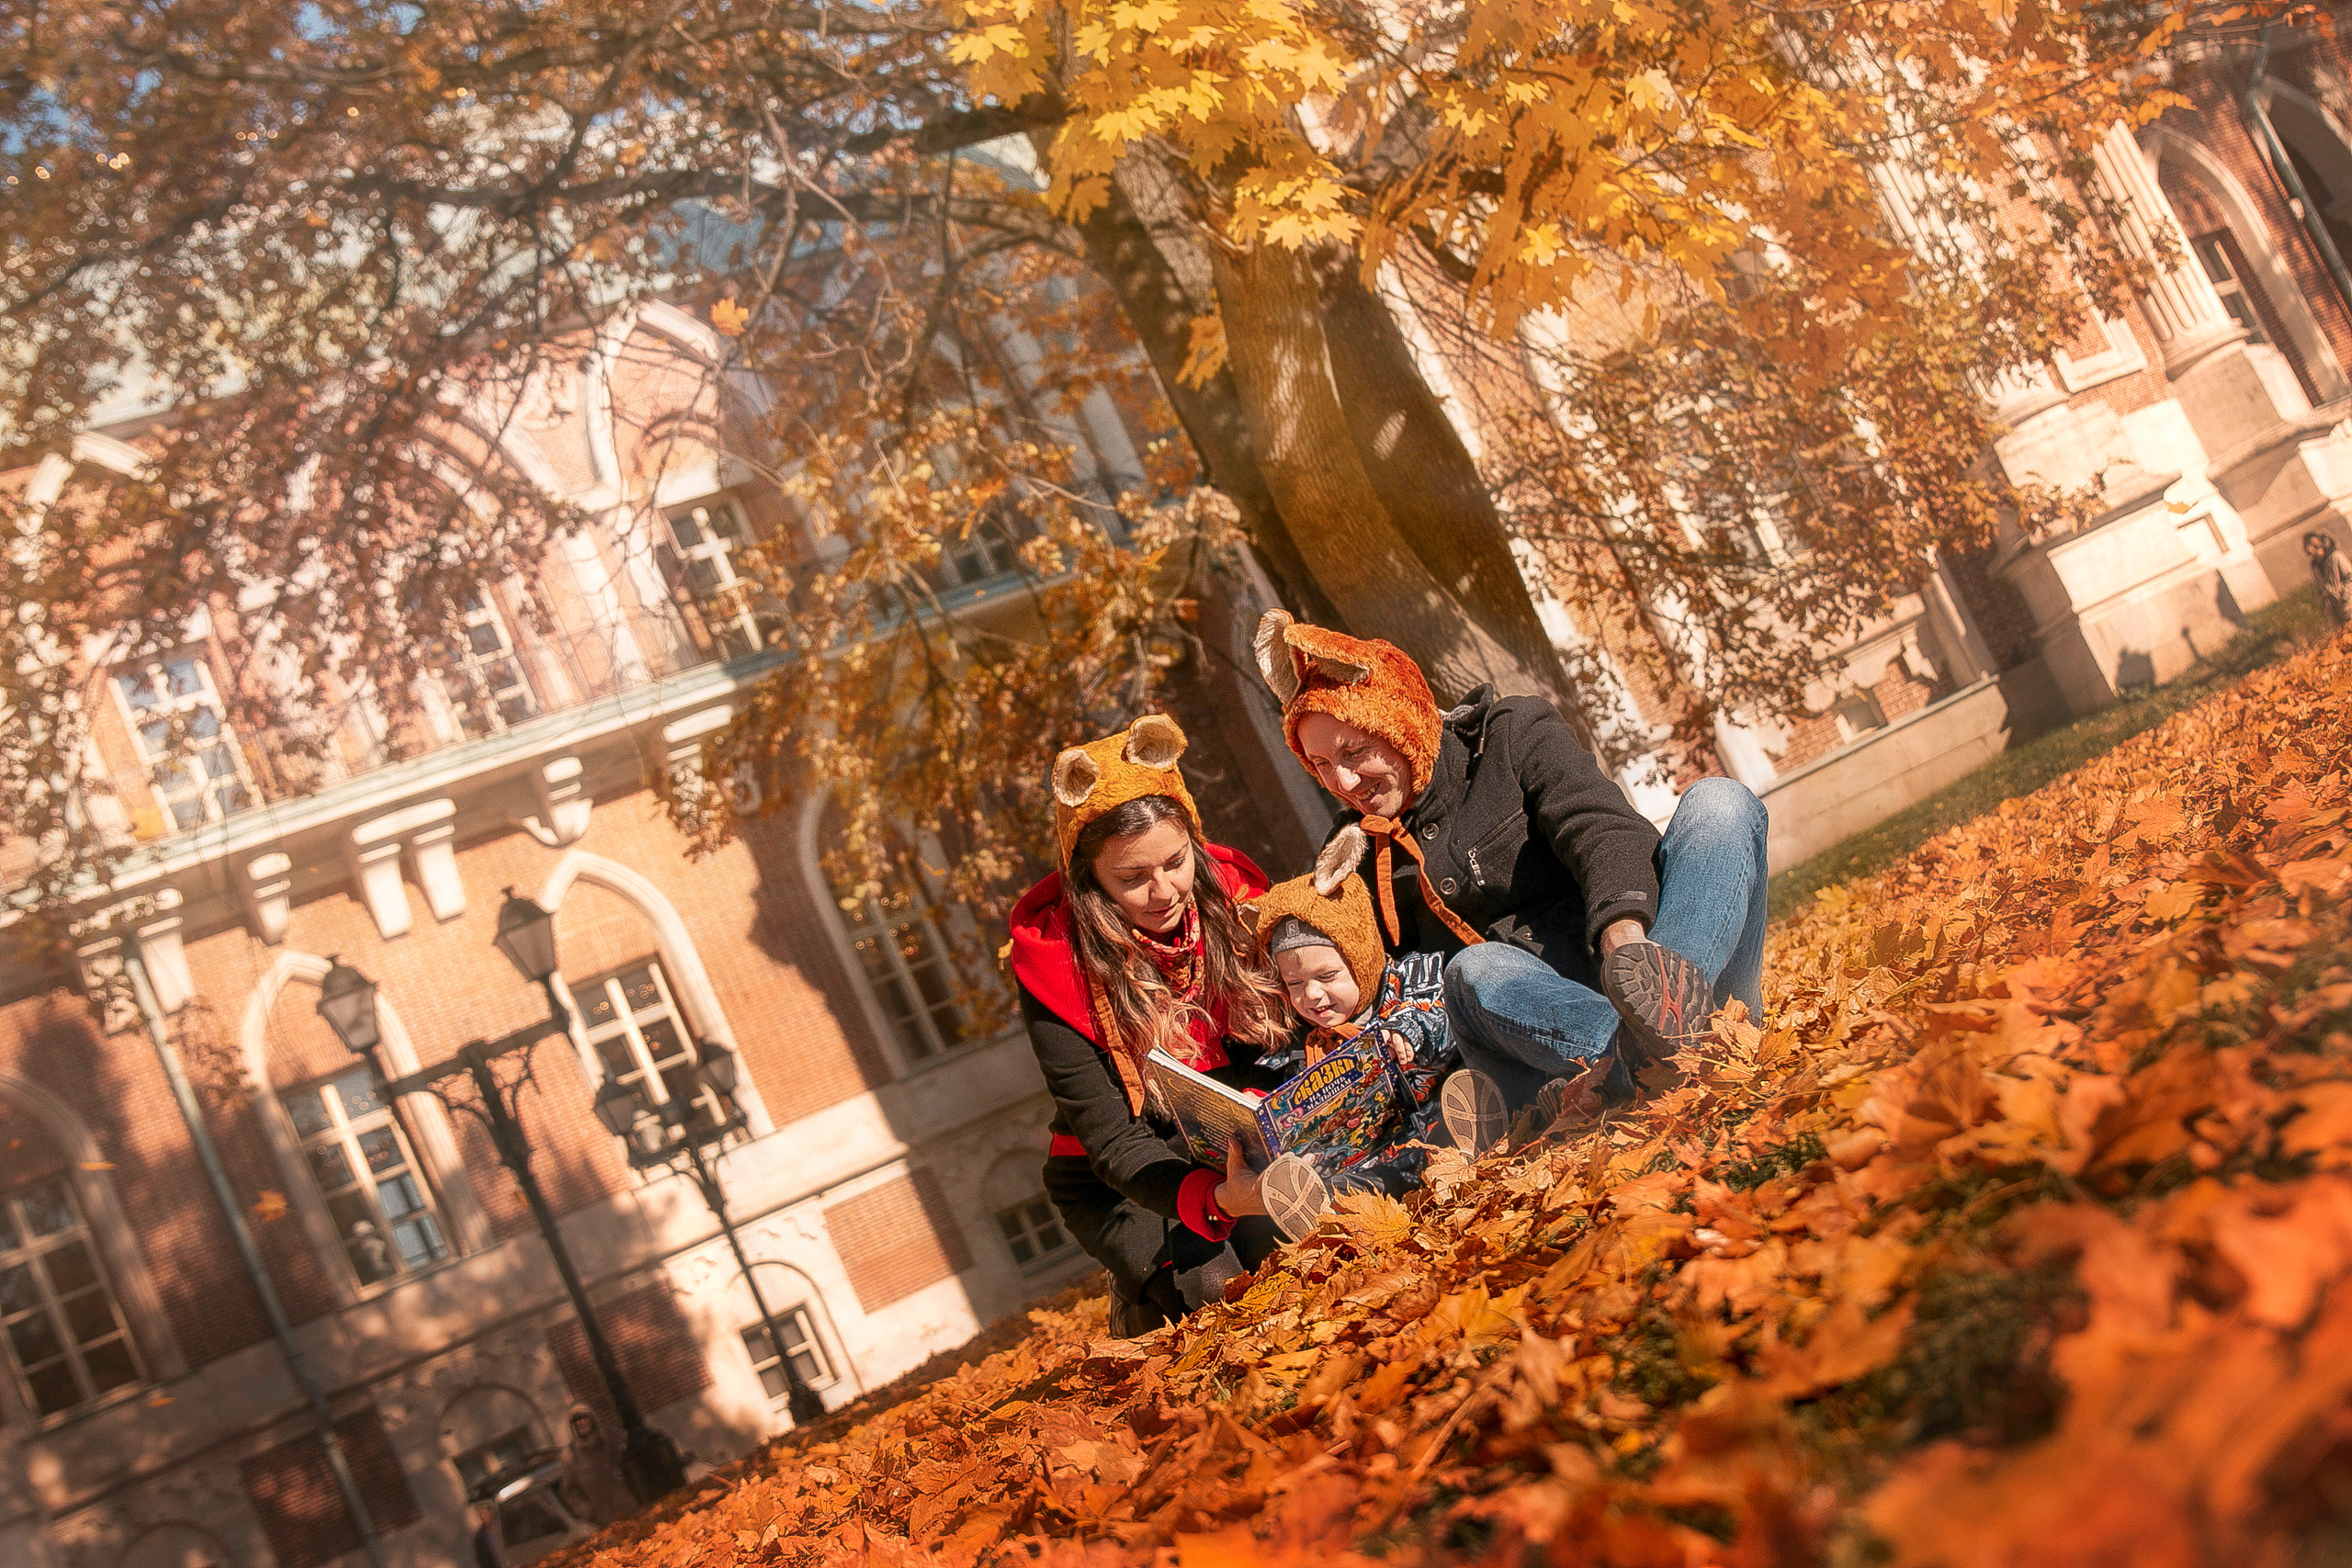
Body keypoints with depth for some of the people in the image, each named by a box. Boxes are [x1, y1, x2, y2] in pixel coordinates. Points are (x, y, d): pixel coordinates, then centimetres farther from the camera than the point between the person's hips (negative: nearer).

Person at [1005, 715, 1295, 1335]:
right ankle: (1140, 1308, 8)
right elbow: (1111, 1137, -27)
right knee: (1214, 1289, -29)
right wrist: (1215, 1198, -46)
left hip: (1237, 1153, 4)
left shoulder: (1230, 891, -12)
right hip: (1121, 1182, -3)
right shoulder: (1053, 961, -23)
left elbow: (1278, 1037, -3)